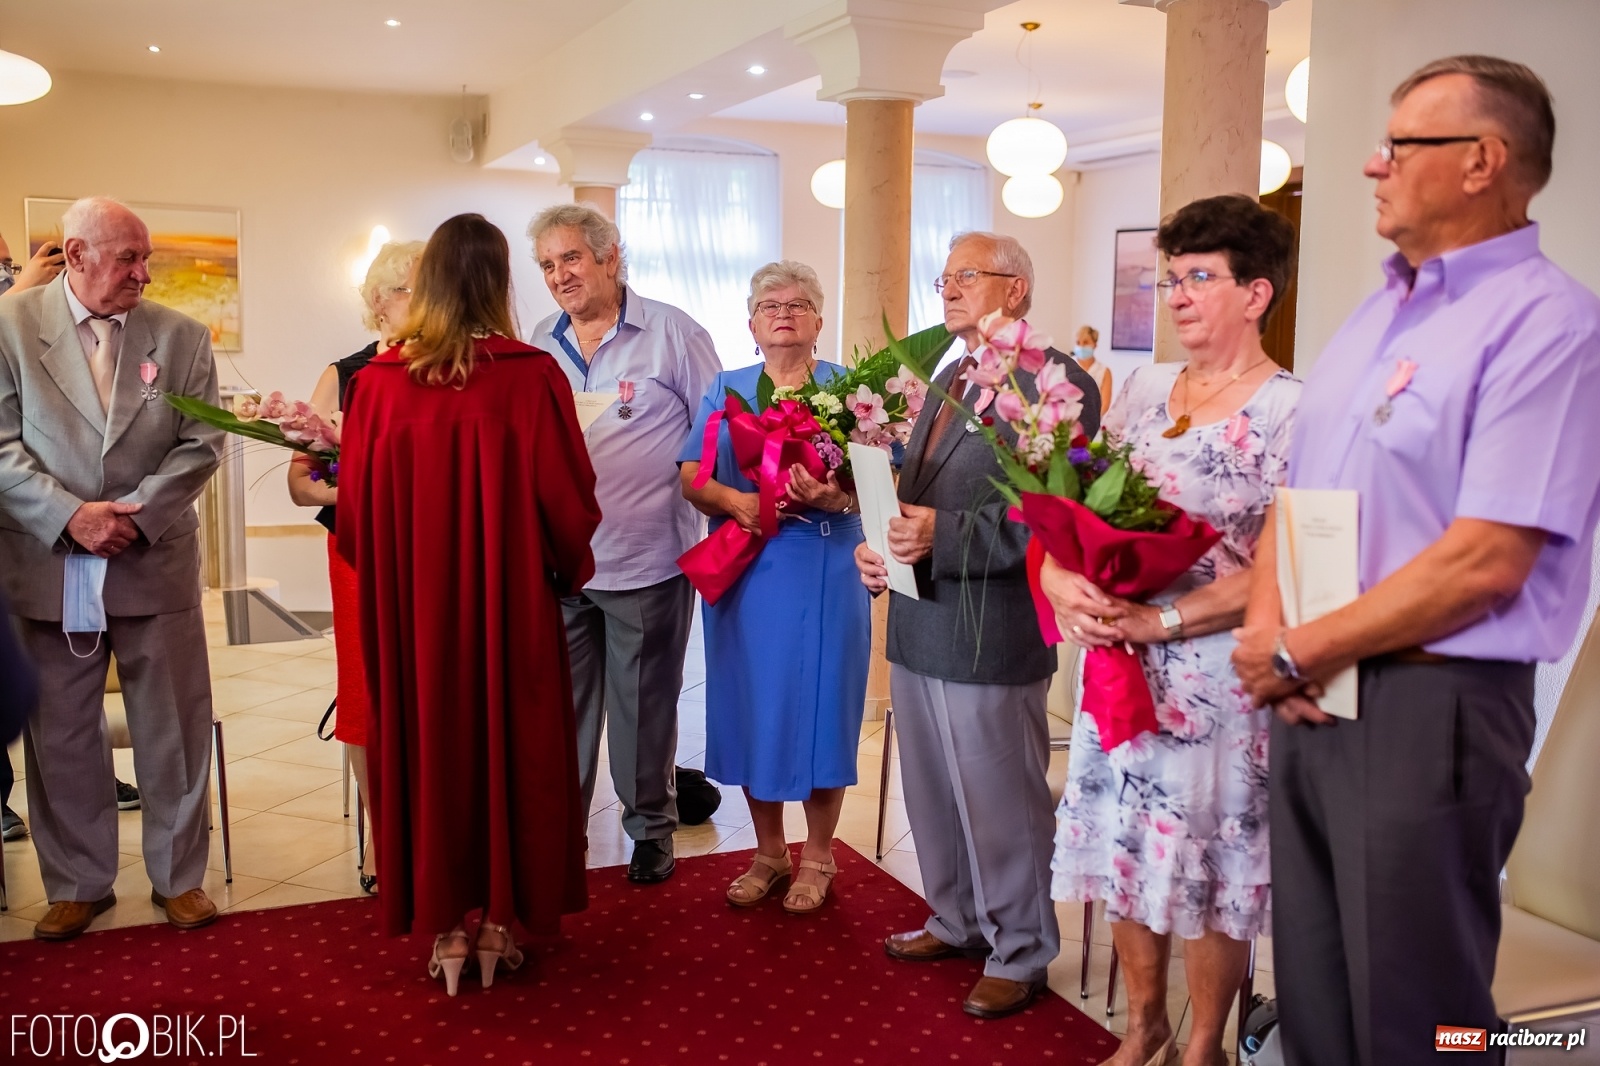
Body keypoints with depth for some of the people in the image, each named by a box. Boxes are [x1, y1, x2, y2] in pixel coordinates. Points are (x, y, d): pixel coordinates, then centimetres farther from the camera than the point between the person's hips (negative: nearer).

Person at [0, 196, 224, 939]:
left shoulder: (180, 336, 1)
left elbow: (201, 444, -1)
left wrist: (135, 513, -13)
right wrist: (70, 515, -16)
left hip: (156, 564, 1)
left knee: (173, 729, 7)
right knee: (60, 734, 10)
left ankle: (178, 877, 23)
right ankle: (77, 884, 27)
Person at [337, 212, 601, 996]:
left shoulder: (377, 381, -6)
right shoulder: (532, 377, -12)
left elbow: (354, 512, 0)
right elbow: (569, 501, -9)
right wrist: (567, 570, 11)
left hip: (411, 609, 2)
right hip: (511, 607, -1)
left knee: (427, 751, 14)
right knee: (508, 749, 13)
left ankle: (445, 926, 22)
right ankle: (499, 924, 23)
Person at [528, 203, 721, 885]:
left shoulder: (672, 333, -3)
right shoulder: (539, 346, 10)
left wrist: (701, 498, -11)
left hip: (647, 560, -4)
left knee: (644, 705, 9)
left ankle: (651, 827, 27)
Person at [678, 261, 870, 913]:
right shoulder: (725, 390, 12)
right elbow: (690, 475, 3)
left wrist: (836, 496, -25)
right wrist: (735, 501, -16)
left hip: (824, 573, -2)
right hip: (744, 574, 3)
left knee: (818, 706, 2)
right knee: (752, 708, 8)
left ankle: (817, 858, 21)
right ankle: (769, 853, 26)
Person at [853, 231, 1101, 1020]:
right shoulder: (947, 380, 17)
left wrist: (944, 534, -26)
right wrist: (880, 543, 1)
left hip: (989, 638, -8)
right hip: (918, 624, 9)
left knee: (1000, 806, 6)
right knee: (932, 797, 20)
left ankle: (1018, 955, 25)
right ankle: (956, 923, 39)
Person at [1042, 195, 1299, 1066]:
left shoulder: (1288, 411, -11)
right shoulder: (1145, 389, 7)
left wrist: (1160, 619, -21)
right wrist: (1060, 575, -11)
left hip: (1217, 673, -5)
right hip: (1120, 660, 6)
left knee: (1209, 863, 8)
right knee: (1126, 849, 14)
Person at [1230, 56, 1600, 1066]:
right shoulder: (1374, 315, 13)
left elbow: (1486, 562, -21)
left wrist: (1299, 652, -14)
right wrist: (1266, 629, -3)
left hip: (1429, 707, -8)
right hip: (1311, 696, 8)